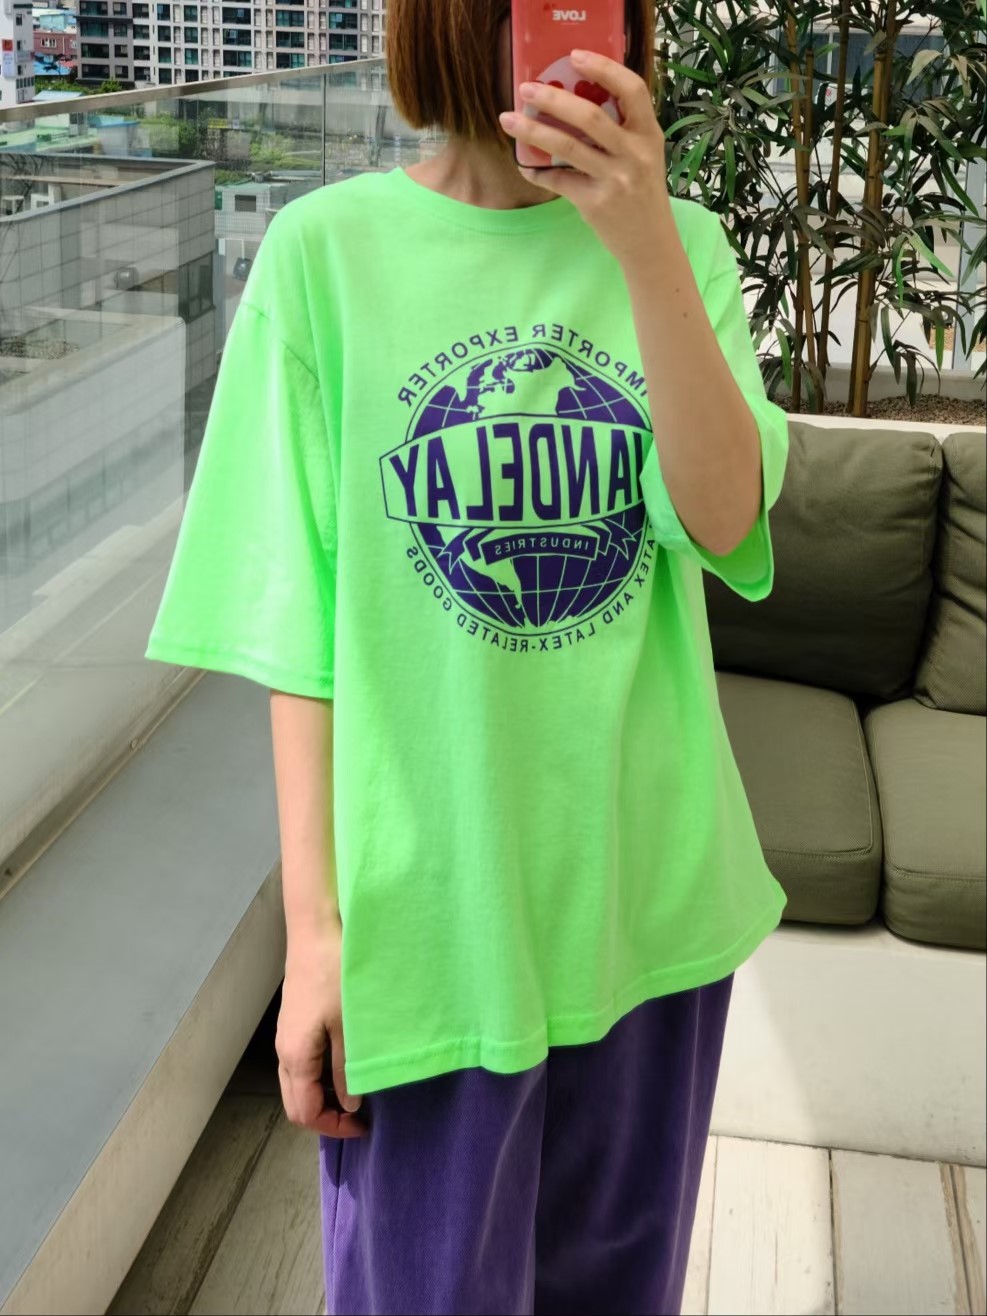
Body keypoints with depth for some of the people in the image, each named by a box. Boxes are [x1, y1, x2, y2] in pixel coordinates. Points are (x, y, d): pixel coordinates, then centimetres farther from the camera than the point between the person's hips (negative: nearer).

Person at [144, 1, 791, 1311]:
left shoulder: (682, 243, 0)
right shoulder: (328, 252, -8)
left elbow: (723, 520, -14)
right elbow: (299, 617, -6)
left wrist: (645, 242, -27)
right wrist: (314, 924, -6)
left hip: (653, 894, 3)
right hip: (432, 908, -2)